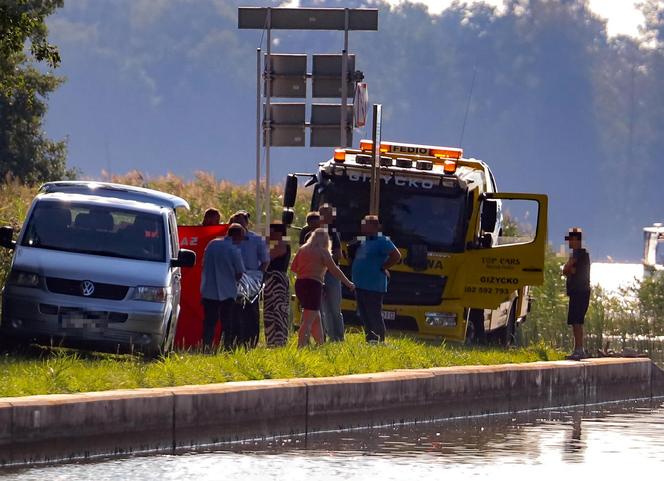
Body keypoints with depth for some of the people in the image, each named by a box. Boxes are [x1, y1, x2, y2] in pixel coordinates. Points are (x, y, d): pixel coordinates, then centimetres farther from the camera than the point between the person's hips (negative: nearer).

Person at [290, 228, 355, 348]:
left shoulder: (302, 249, 12)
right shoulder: (323, 251, -4)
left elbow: (293, 267, 11)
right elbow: (334, 269, -3)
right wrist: (348, 283, 5)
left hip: (299, 283, 7)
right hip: (313, 284, -7)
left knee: (316, 318, 19)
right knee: (308, 320, -10)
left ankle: (320, 344, 24)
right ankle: (301, 346, -19)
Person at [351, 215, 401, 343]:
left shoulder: (382, 242, -9)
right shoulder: (363, 242, 16)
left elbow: (396, 256, -16)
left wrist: (382, 268, -12)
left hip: (373, 288, -9)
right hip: (360, 286, 9)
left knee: (374, 317, -8)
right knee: (365, 317, 12)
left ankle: (379, 342, -5)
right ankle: (369, 342, 17)